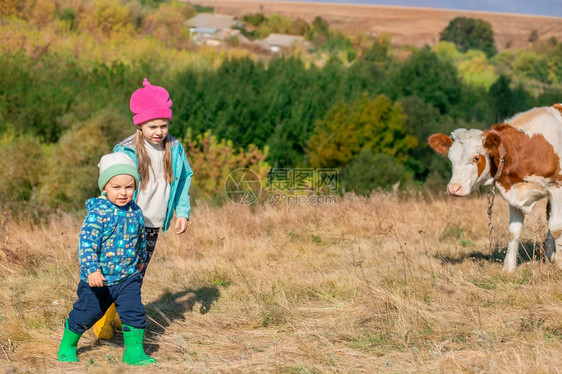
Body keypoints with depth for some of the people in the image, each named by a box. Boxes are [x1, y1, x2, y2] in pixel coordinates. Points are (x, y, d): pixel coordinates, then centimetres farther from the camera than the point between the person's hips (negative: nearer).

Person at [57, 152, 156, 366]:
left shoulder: (136, 213, 0)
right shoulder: (98, 213, -18)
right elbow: (86, 242, -24)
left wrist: (140, 260, 31)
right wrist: (91, 269, -34)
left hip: (127, 277, 4)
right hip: (98, 278, -4)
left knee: (134, 312, -6)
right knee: (86, 313, 11)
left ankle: (134, 351, 8)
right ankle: (67, 345, 34)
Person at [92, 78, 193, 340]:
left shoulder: (175, 149, 1)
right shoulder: (126, 151, -14)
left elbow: (184, 179, 16)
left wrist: (182, 212, 9)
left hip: (153, 225, 5)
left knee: (137, 275, 12)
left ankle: (123, 316, 28)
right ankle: (103, 319, 9)